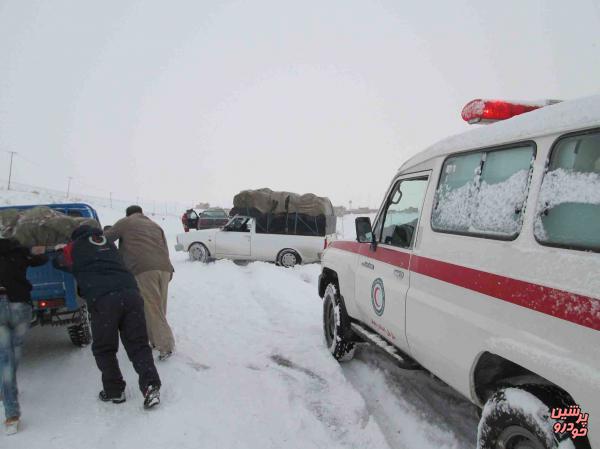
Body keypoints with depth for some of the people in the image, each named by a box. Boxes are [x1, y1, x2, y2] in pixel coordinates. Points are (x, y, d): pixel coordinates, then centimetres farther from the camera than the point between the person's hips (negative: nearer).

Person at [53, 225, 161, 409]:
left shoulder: (74, 247, 20)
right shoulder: (109, 244, 31)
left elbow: (58, 263, 36)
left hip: (103, 299, -3)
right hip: (131, 294, 4)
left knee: (104, 349, 13)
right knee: (138, 345, 6)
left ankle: (115, 391, 18)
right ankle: (151, 386, -7)